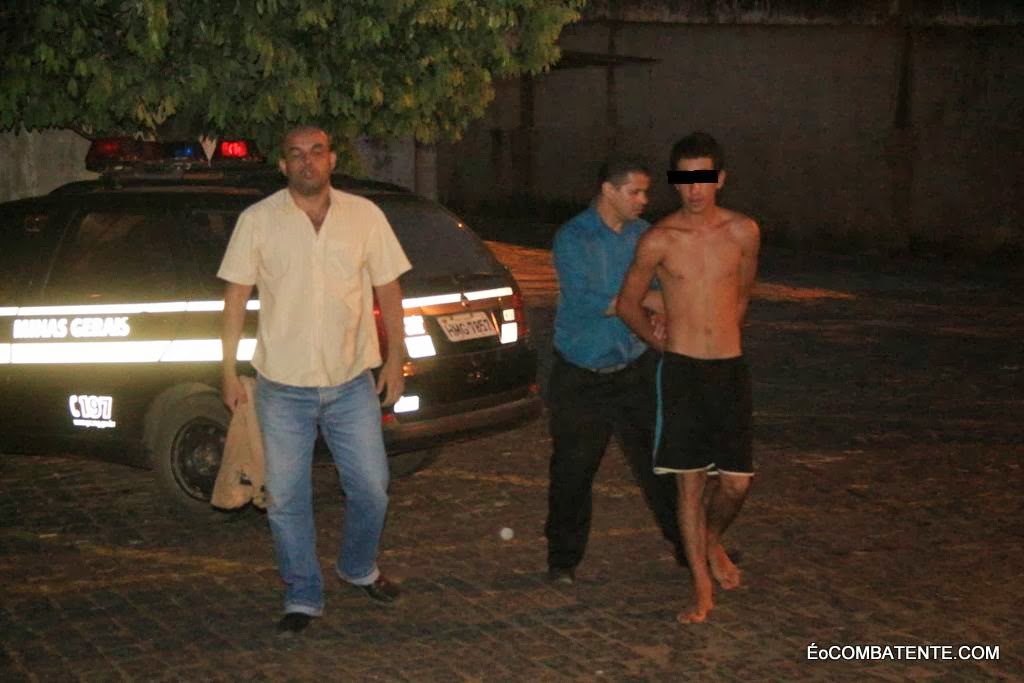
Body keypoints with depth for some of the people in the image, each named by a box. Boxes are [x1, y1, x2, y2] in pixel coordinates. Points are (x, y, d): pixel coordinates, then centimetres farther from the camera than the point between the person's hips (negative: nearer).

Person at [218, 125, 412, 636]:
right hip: (282, 387, -1)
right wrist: (228, 368, -3)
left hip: (352, 383, 1)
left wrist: (394, 358, 4)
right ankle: (303, 599, 20)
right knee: (286, 499, 5)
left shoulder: (365, 215, 1)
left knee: (371, 488, 8)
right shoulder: (257, 220, -3)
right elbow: (236, 296, 0)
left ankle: (358, 568, 36)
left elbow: (387, 289, 7)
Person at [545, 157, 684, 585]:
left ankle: (688, 545, 15)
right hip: (581, 376, -4)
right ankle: (563, 558, 17)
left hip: (634, 368, 4)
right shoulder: (572, 239, -10)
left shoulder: (642, 234, 7)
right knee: (572, 470, 4)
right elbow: (585, 301, -22)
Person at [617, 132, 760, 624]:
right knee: (690, 481, 1)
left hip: (730, 370, 2)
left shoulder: (743, 232, 0)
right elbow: (628, 303, 9)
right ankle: (701, 588, 12)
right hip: (681, 371, -1)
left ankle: (712, 542, 33)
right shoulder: (658, 240, -5)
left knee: (736, 481, 1)